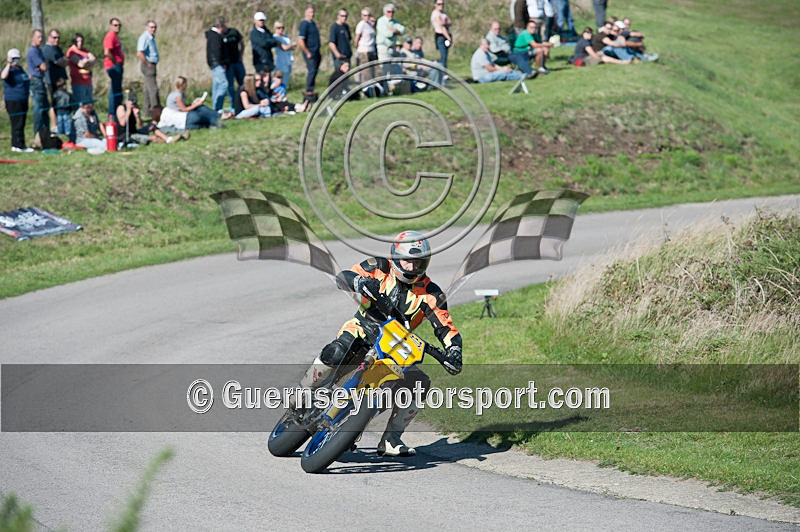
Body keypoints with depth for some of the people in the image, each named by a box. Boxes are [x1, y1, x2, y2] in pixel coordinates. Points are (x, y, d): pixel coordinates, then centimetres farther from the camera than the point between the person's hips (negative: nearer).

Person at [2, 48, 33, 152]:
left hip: (23, 101, 9)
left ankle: (15, 145, 18)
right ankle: (19, 146, -10)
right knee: (17, 124, -10)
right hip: (13, 101, -9)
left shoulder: (20, 69, 17)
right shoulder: (9, 69, -10)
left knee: (21, 123, 12)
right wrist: (9, 64, -31)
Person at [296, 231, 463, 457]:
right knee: (335, 352, -34)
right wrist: (360, 281, -36)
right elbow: (342, 277, -13)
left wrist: (454, 353, -27)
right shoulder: (379, 267, -7)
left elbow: (448, 330, -7)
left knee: (420, 383, -18)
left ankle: (391, 440, -9)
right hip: (361, 330, -2)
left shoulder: (430, 294, -6)